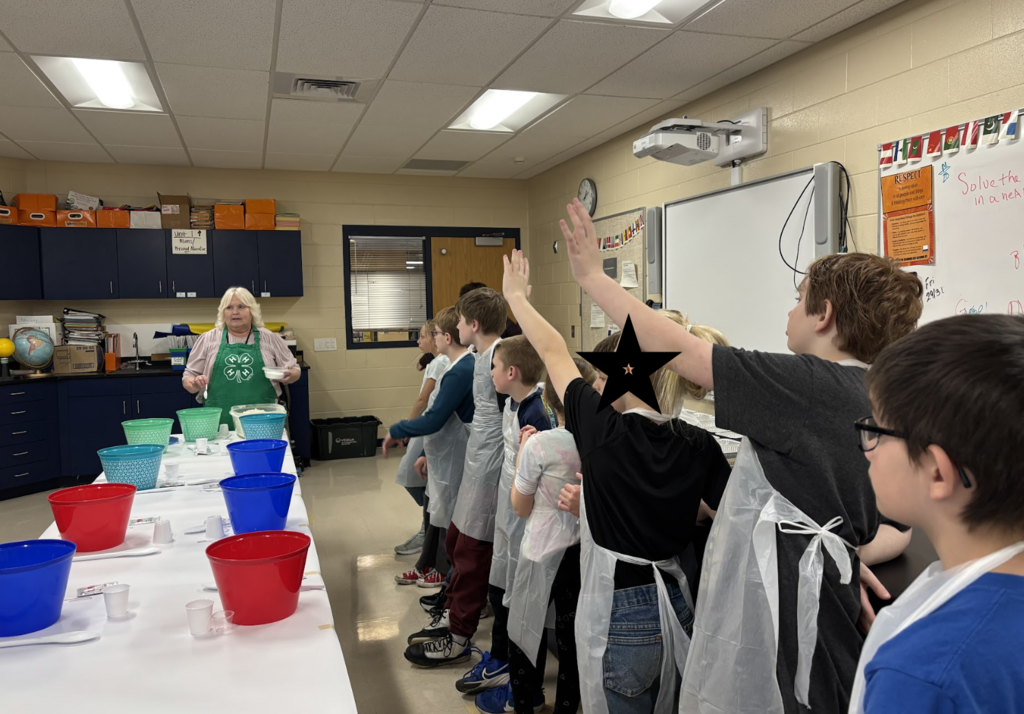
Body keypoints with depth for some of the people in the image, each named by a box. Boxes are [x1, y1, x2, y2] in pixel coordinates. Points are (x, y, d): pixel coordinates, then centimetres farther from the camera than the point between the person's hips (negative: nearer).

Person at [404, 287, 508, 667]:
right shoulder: (483, 358, 11)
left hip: (490, 472, -10)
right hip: (476, 468, 10)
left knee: (472, 553, 1)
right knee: (456, 540, 20)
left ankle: (458, 640, 15)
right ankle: (452, 614, 38)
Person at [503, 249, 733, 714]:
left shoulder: (604, 430, -17)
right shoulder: (699, 447, -6)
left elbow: (553, 352, -5)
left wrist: (516, 295, 7)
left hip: (618, 612, -5)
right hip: (674, 605, 5)